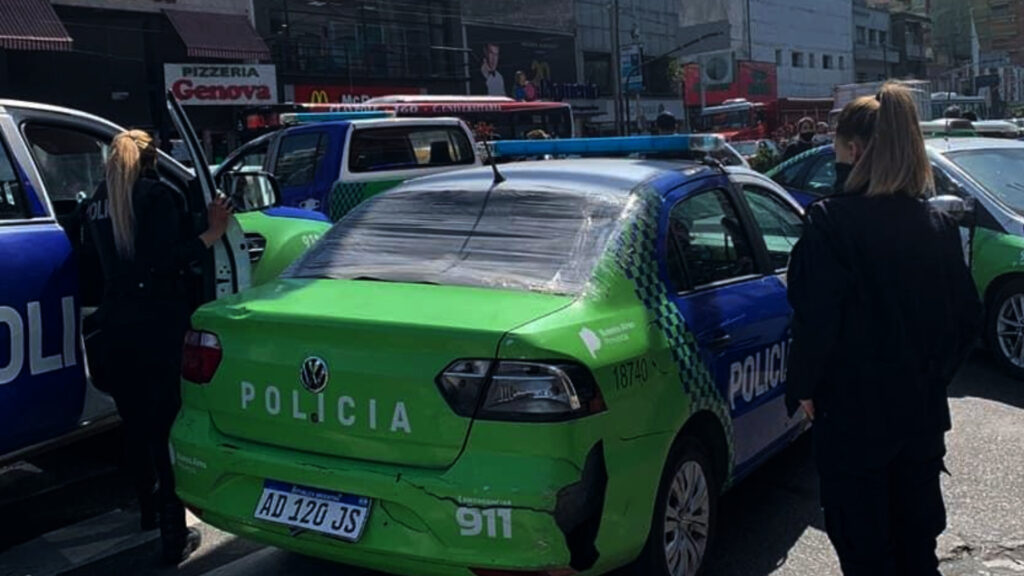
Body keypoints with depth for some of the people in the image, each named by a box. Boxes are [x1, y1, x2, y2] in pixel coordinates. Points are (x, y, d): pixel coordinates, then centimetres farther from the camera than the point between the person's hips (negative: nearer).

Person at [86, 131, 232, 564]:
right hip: (159, 322, -6)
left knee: (135, 422, 17)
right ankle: (173, 536, -7)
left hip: (116, 324, 6)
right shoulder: (159, 196, -7)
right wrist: (213, 233, -12)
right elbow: (169, 260, -18)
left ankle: (149, 508, 33)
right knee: (167, 426, -5)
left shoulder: (98, 203, 11)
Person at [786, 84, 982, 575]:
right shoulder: (938, 225, 2)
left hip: (852, 410, -6)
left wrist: (803, 387, -6)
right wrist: (932, 374, 17)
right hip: (923, 410, 6)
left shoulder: (832, 221, -17)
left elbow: (815, 317, -19)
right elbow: (967, 316, 7)